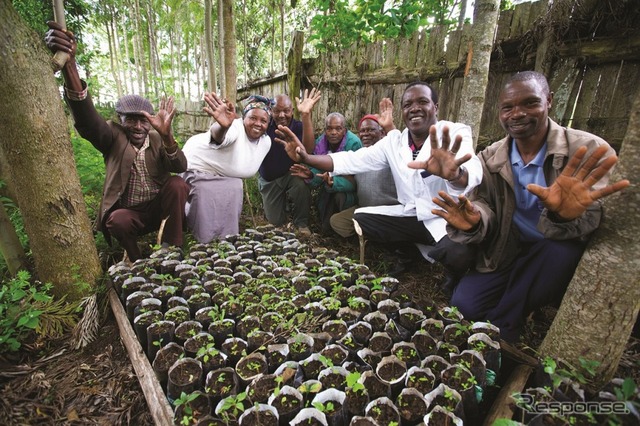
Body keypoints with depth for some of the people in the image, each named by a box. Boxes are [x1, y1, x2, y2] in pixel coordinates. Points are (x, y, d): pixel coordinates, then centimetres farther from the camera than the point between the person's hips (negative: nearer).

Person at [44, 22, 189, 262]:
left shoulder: (157, 138, 0)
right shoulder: (113, 136, -3)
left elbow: (180, 167, -17)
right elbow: (86, 119, -25)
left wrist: (166, 135, -35)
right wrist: (69, 65, -41)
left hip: (158, 208, 2)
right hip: (128, 212, -1)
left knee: (177, 185, -25)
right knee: (117, 221, -33)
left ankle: (171, 251, -13)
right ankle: (138, 262, -4)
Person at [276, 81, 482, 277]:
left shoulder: (456, 133, -14)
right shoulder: (393, 141, 0)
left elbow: (471, 171, -36)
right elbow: (352, 160, -6)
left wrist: (454, 173, -62)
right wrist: (305, 157, -21)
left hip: (446, 219, -4)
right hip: (410, 216, 5)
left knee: (457, 254, -34)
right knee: (357, 219, -3)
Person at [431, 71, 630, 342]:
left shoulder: (590, 150, -13)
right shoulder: (489, 157, -2)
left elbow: (594, 225, -22)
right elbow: (484, 204, -7)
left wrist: (564, 215, -47)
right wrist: (473, 222, -33)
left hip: (559, 260, -1)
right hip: (506, 255, 2)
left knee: (559, 249, -36)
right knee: (464, 304, -19)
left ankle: (499, 330, -11)